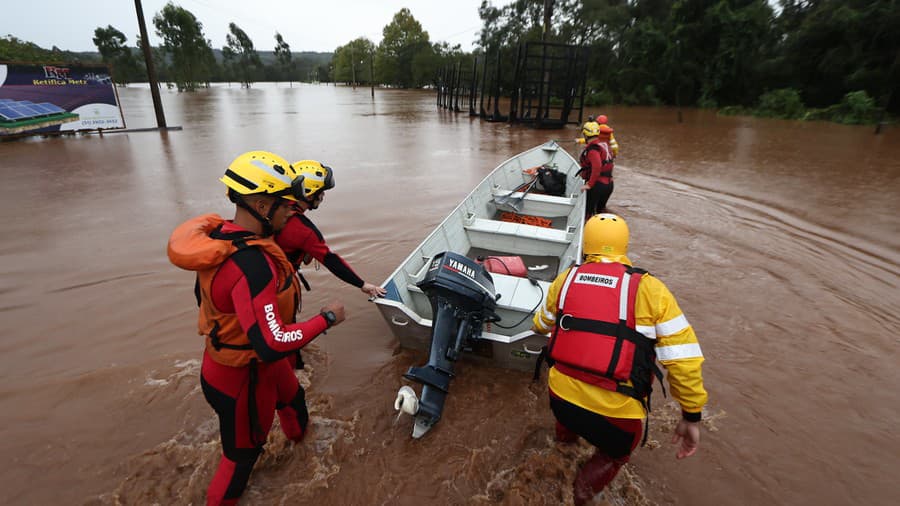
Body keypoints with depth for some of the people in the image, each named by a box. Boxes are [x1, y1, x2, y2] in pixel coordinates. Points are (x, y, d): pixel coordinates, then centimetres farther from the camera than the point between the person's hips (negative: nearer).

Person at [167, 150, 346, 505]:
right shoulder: (253, 264, -38)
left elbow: (206, 297, 6)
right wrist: (326, 319, -26)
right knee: (242, 453, 18)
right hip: (244, 378, -9)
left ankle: (298, 434, 66)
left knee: (292, 396, 35)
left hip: (225, 359, 9)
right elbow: (272, 345, -38)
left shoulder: (218, 236, -9)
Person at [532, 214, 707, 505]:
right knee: (617, 452, 33)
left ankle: (566, 434, 65)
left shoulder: (565, 278, 1)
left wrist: (538, 326, 45)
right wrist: (692, 415, 6)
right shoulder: (649, 288, -8)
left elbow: (545, 321, 21)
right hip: (614, 415, -3)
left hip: (560, 399, 3)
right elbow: (684, 359, -9)